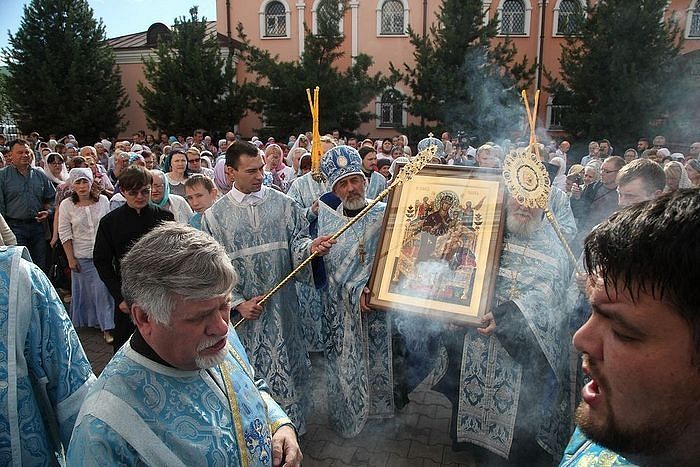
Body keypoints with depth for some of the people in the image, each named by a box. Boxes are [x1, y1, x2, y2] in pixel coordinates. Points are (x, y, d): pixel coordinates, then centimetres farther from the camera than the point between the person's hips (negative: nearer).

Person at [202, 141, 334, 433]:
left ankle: (291, 425, 32)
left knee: (286, 364, 11)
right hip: (243, 307, 0)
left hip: (281, 303, 1)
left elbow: (297, 240, 0)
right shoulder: (215, 216, -2)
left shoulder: (283, 204, 0)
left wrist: (310, 246, -24)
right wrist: (238, 302, -10)